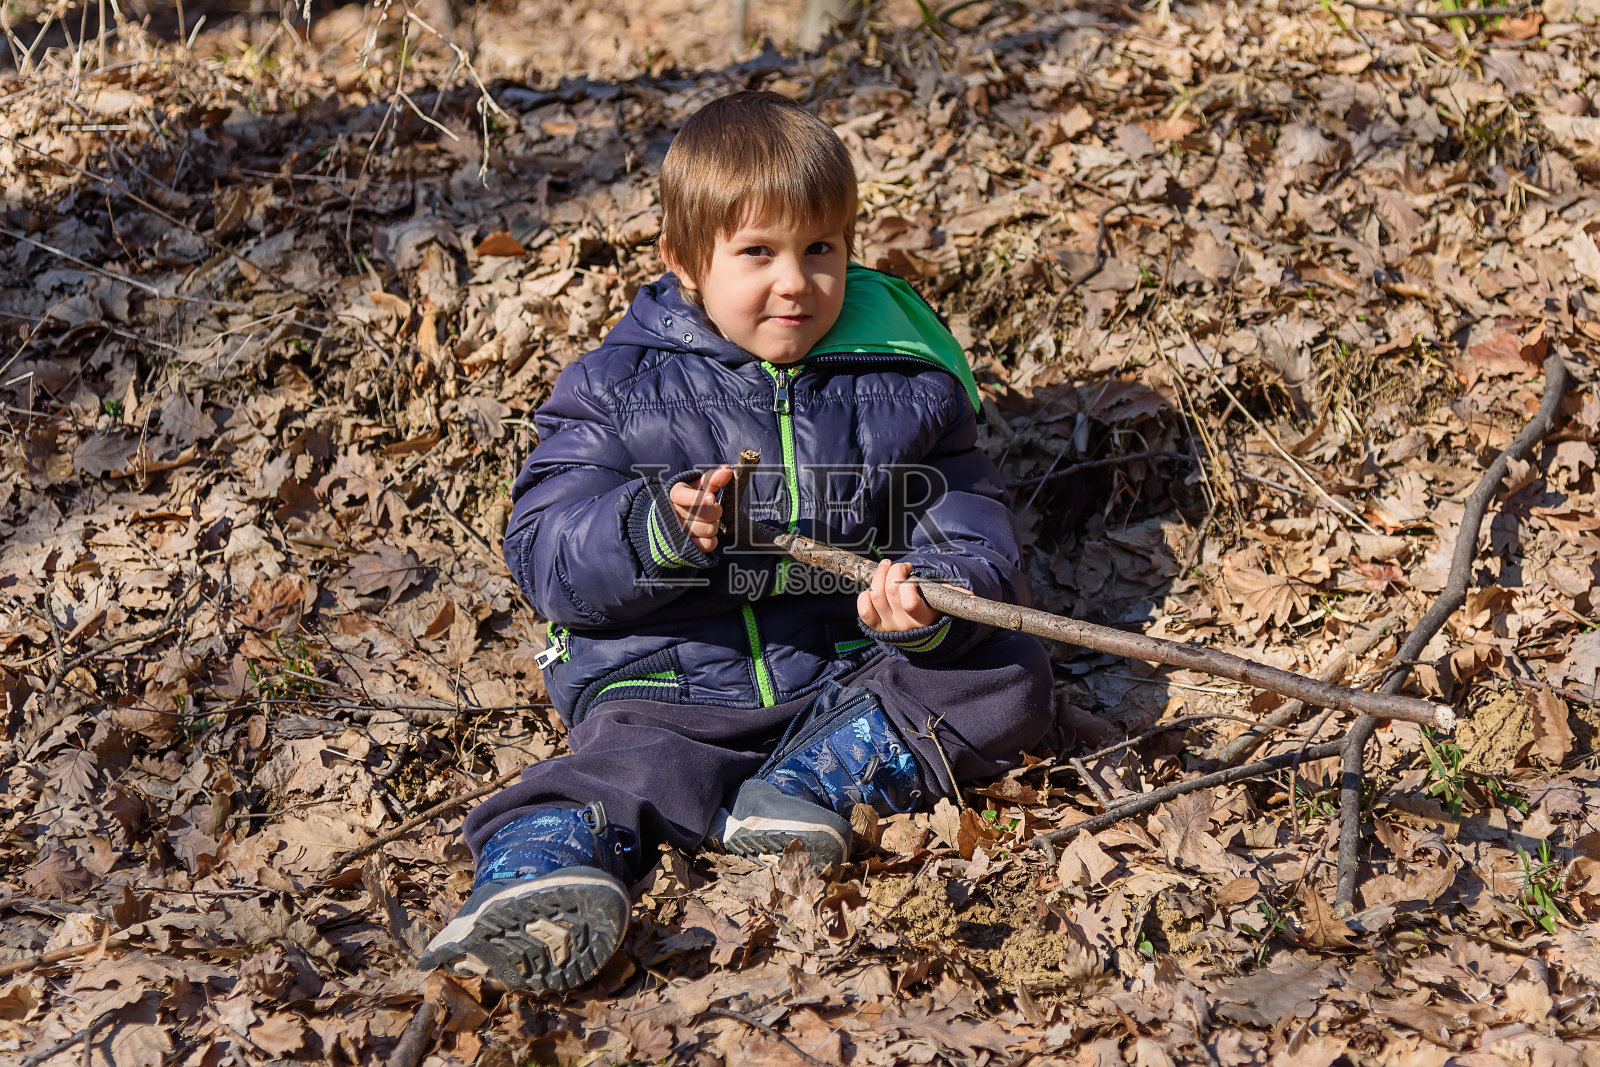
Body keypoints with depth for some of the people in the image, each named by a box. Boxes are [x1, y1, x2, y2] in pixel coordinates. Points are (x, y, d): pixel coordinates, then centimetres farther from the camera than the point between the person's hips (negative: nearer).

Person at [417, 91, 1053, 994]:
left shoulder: (907, 393, 6)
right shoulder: (622, 389, 2)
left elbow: (975, 539, 7)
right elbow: (544, 556, -2)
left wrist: (935, 602, -19)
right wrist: (655, 530, -25)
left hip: (845, 675, 3)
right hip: (669, 687, -3)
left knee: (1011, 680, -15)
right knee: (632, 775, -32)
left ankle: (813, 779, -22)